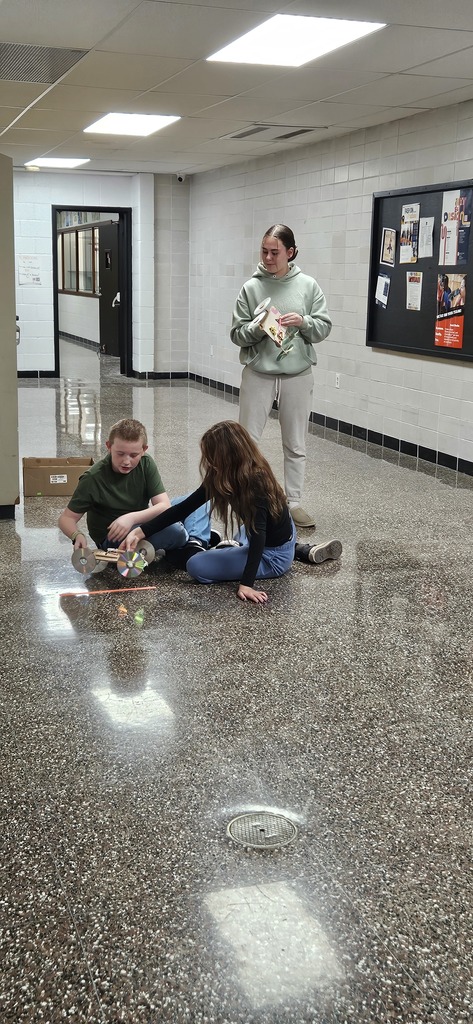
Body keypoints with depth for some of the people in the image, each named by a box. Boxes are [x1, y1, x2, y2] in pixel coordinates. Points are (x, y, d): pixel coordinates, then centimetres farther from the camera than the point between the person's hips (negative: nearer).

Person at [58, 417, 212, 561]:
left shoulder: (146, 464, -10)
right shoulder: (93, 478, -21)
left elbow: (164, 506, -17)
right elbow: (67, 518, -16)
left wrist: (132, 518, -34)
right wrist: (77, 536, -39)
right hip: (112, 539, -6)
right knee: (173, 531, -31)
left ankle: (197, 542, -16)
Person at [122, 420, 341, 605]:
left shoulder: (255, 483, -32)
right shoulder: (220, 477, -9)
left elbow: (258, 534, -38)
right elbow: (184, 508, -9)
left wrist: (246, 583, -46)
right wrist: (141, 532, -16)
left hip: (274, 556, -9)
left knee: (196, 566, -16)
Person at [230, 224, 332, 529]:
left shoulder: (308, 285, 0)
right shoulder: (251, 287, -2)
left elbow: (325, 327, 1)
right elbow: (237, 333, -2)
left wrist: (303, 322, -17)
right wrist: (257, 328, -20)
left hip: (297, 375, 1)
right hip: (258, 374, -1)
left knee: (296, 445, 9)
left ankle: (294, 502, 20)